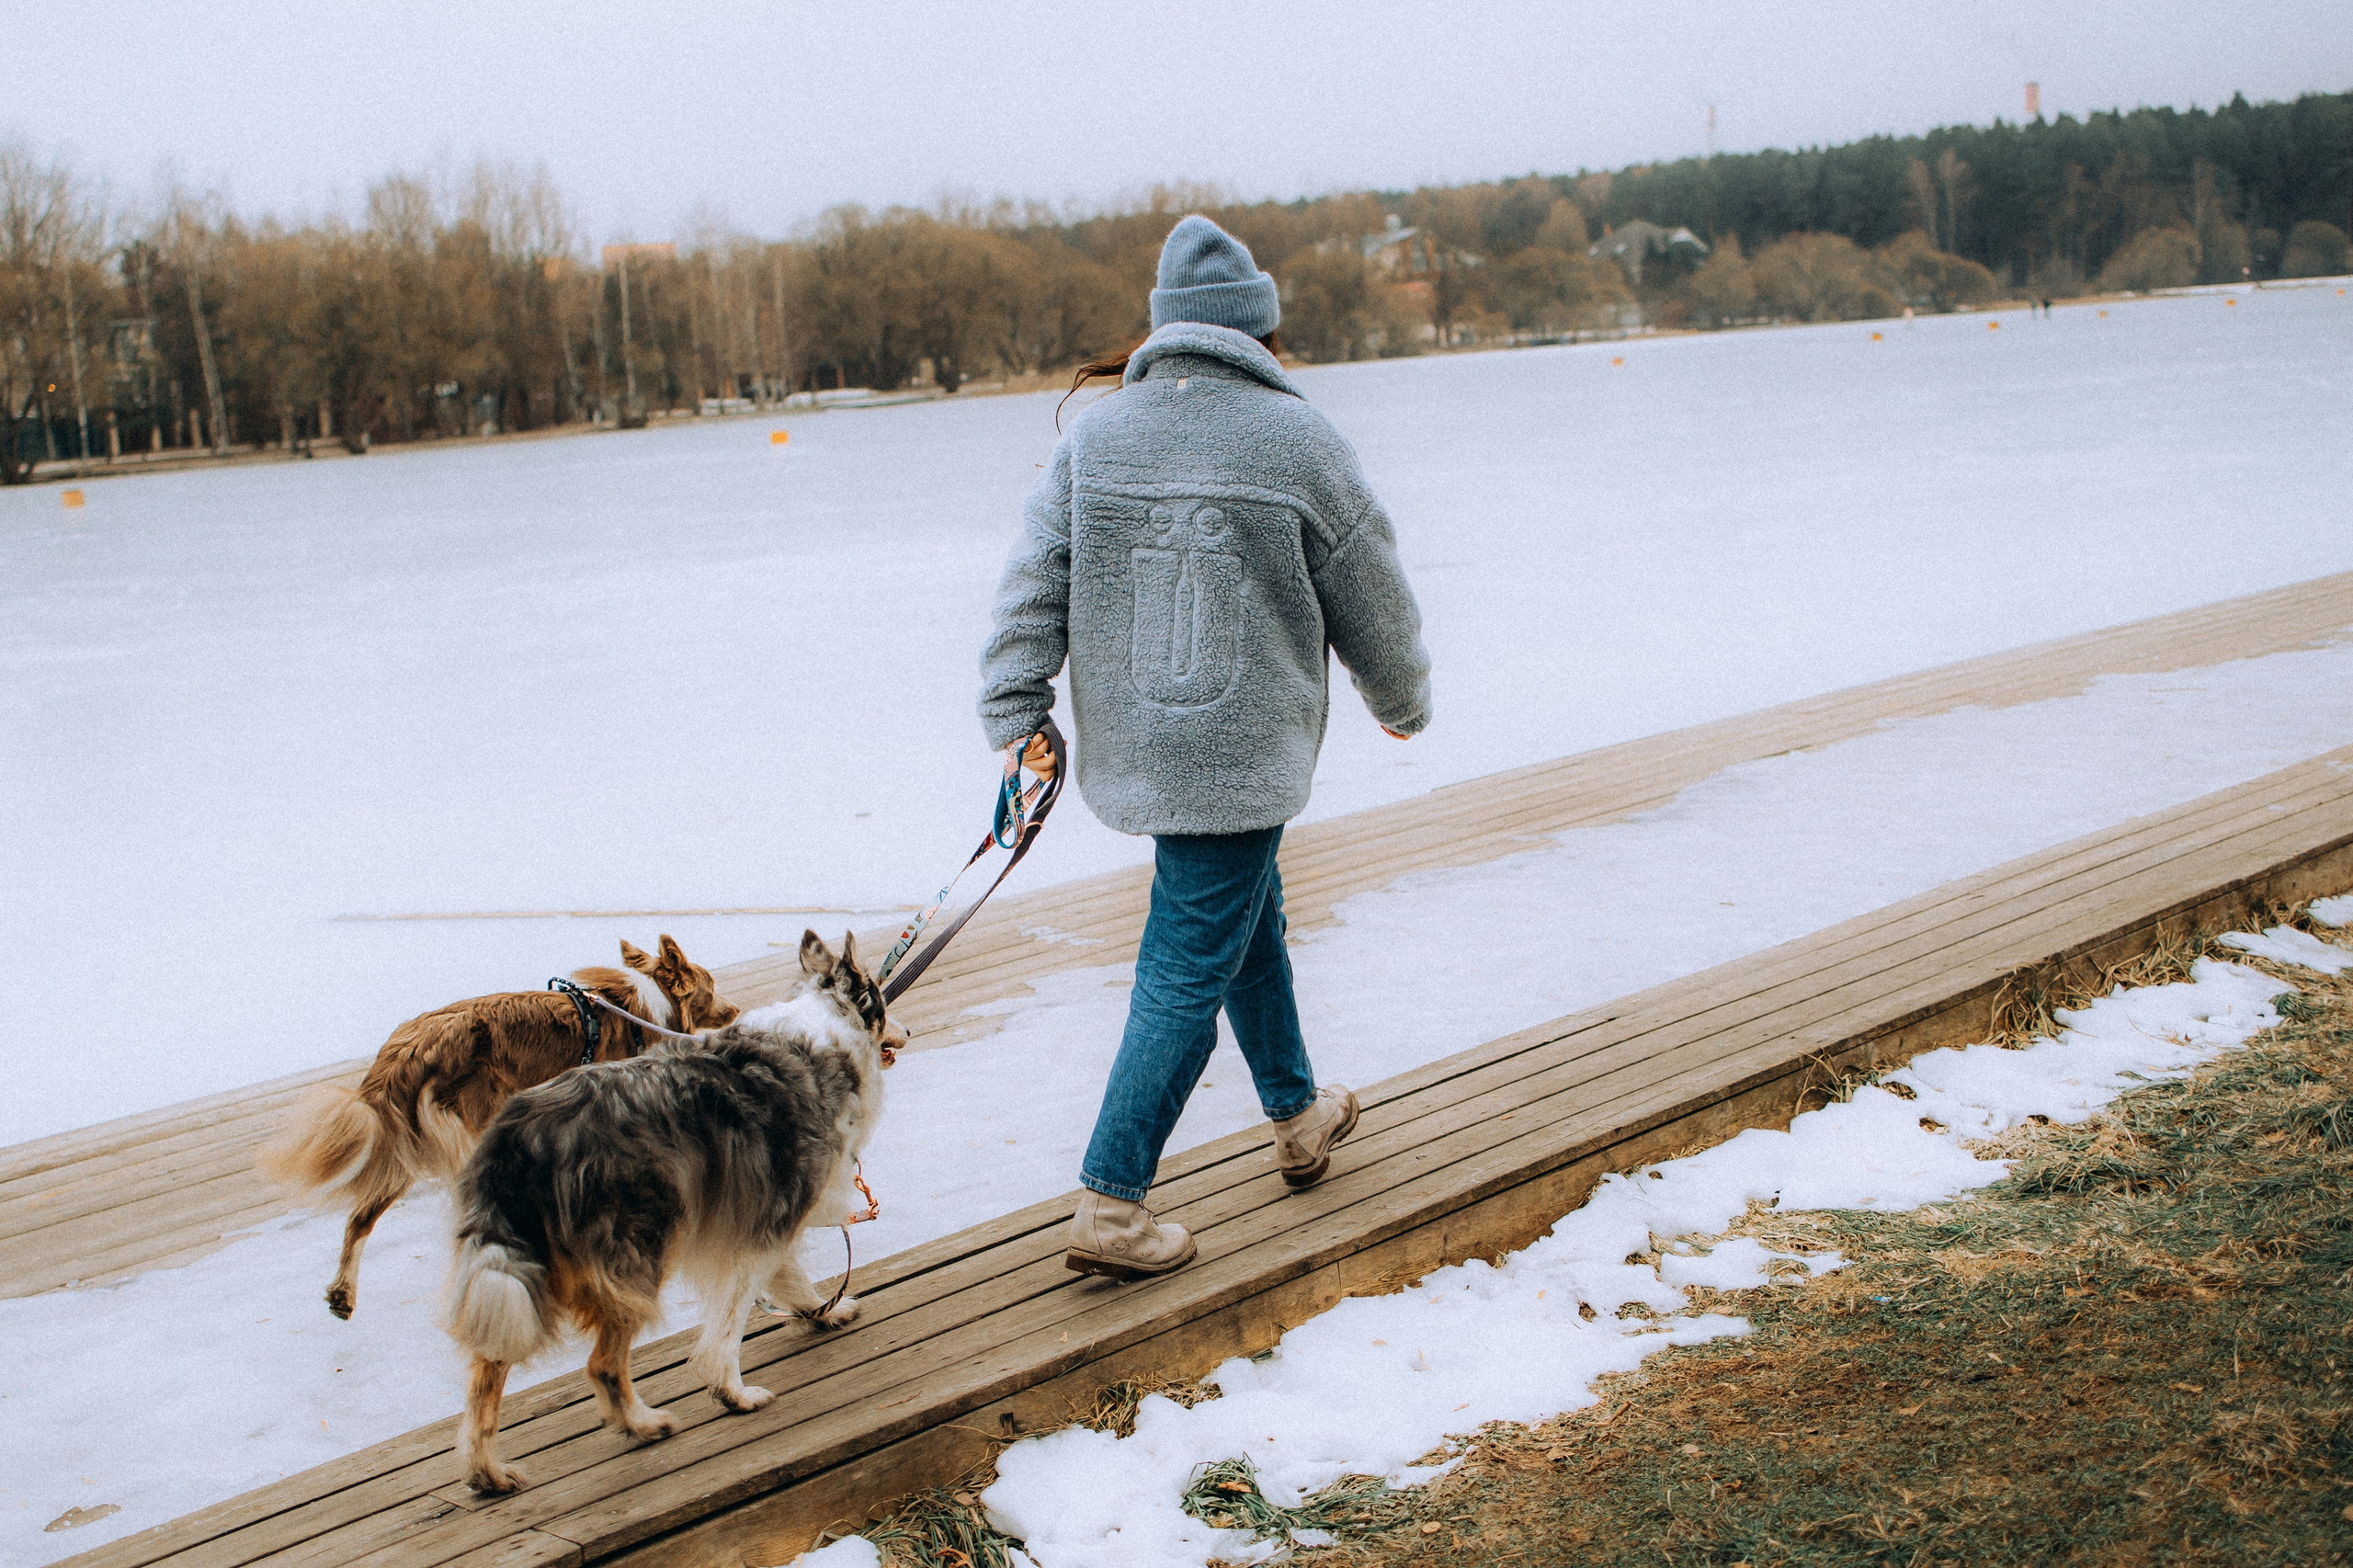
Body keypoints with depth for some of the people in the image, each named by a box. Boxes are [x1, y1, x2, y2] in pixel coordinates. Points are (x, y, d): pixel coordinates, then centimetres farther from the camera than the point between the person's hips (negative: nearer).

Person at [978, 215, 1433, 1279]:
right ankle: (1110, 1206, 1)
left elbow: (1034, 584, -4)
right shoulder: (1300, 442, -9)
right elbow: (1372, 603, 1)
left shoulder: (1094, 435, 1)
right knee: (1188, 973, 0)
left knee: (1250, 919, 25)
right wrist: (1404, 704, 18)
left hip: (1128, 747, 6)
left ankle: (1298, 1116, 42)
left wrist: (1014, 714, -2)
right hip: (1243, 759, -6)